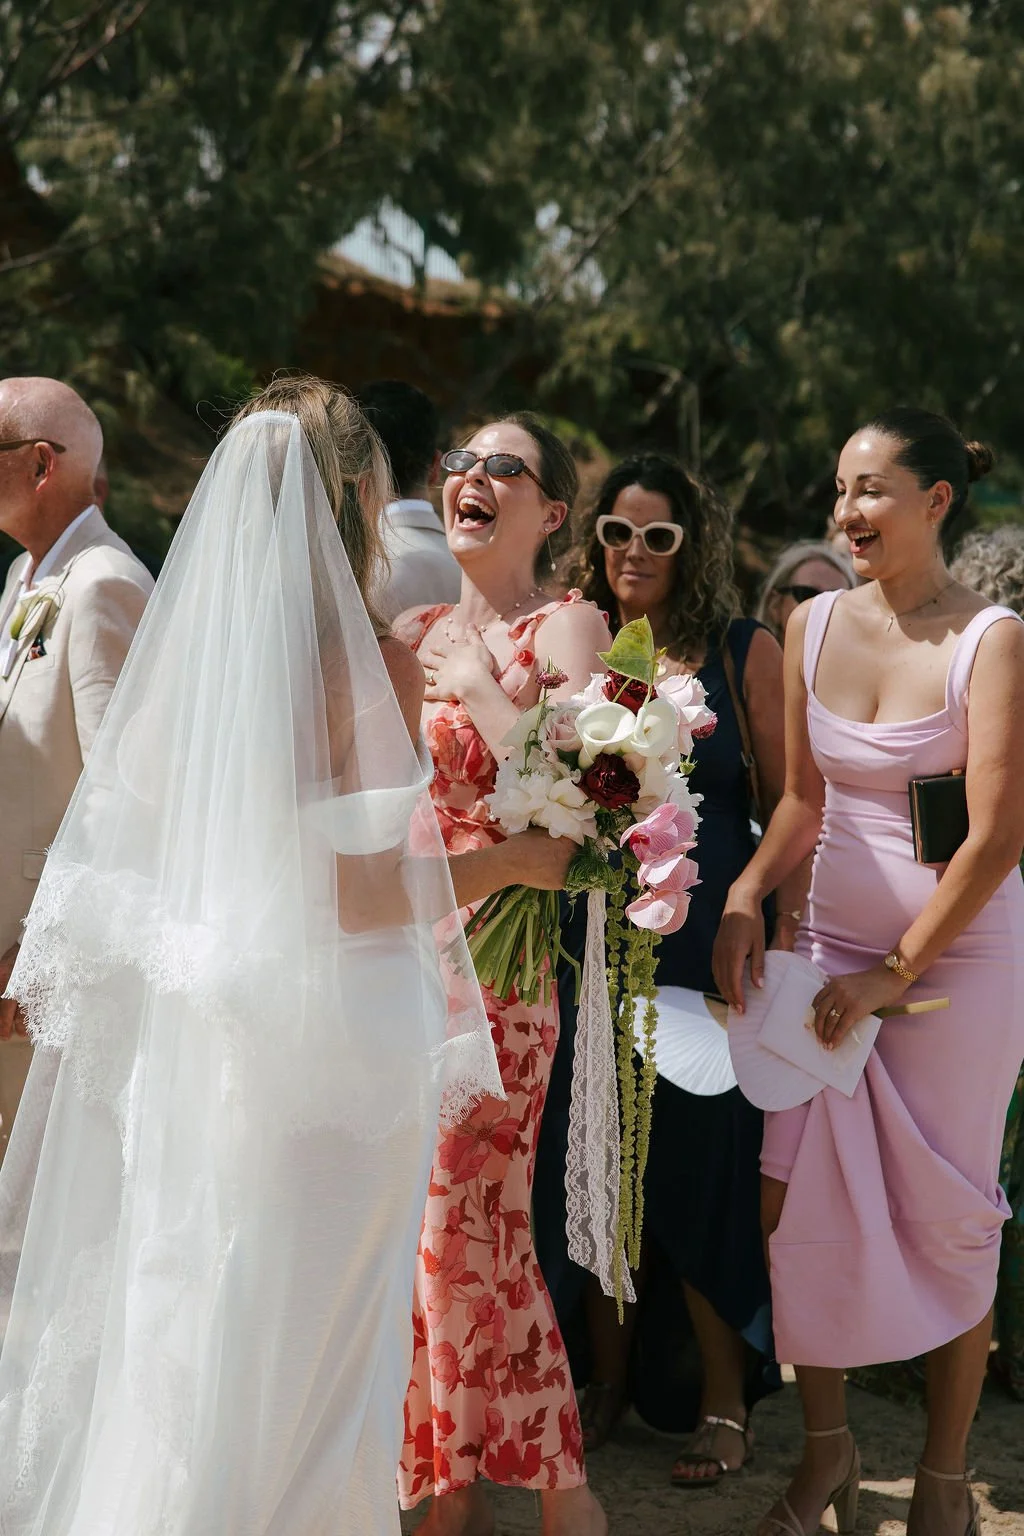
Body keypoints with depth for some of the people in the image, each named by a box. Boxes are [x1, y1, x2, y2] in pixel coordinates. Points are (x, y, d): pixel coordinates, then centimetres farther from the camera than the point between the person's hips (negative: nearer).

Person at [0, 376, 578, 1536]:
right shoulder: (371, 665, -16)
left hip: (195, 1032, 6)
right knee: (309, 1328, 8)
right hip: (333, 1028, -6)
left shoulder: (184, 646, 1)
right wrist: (517, 859, -8)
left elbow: (116, 823, 7)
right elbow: (360, 896, -20)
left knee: (181, 1310, 18)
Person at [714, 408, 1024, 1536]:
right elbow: (803, 799, 10)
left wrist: (897, 973, -14)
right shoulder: (814, 625, 4)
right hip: (833, 940, 4)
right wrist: (745, 898, -7)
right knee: (794, 1195, 1)